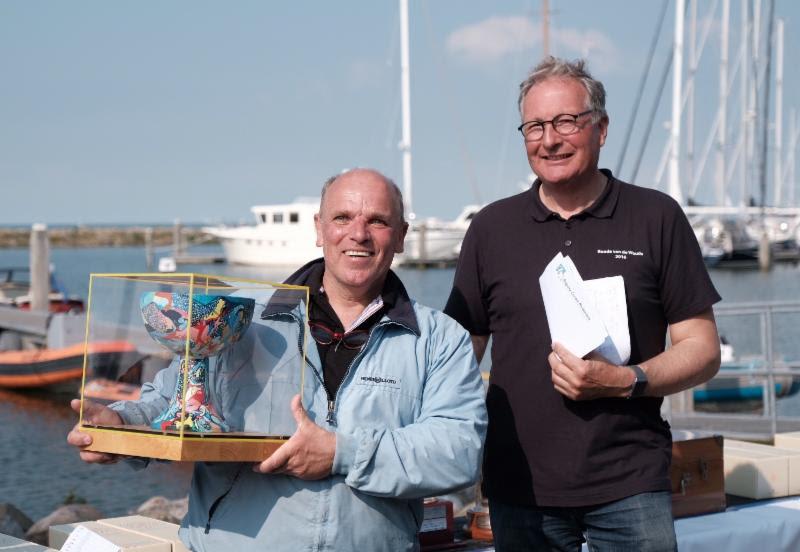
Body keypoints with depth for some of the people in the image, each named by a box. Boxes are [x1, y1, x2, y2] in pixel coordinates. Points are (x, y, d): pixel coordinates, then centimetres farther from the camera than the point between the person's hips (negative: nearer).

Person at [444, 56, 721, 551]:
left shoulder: (657, 218, 1)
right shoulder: (492, 229, 7)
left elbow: (703, 350, 1)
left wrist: (625, 381, -16)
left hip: (630, 484, -1)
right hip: (519, 487, 2)